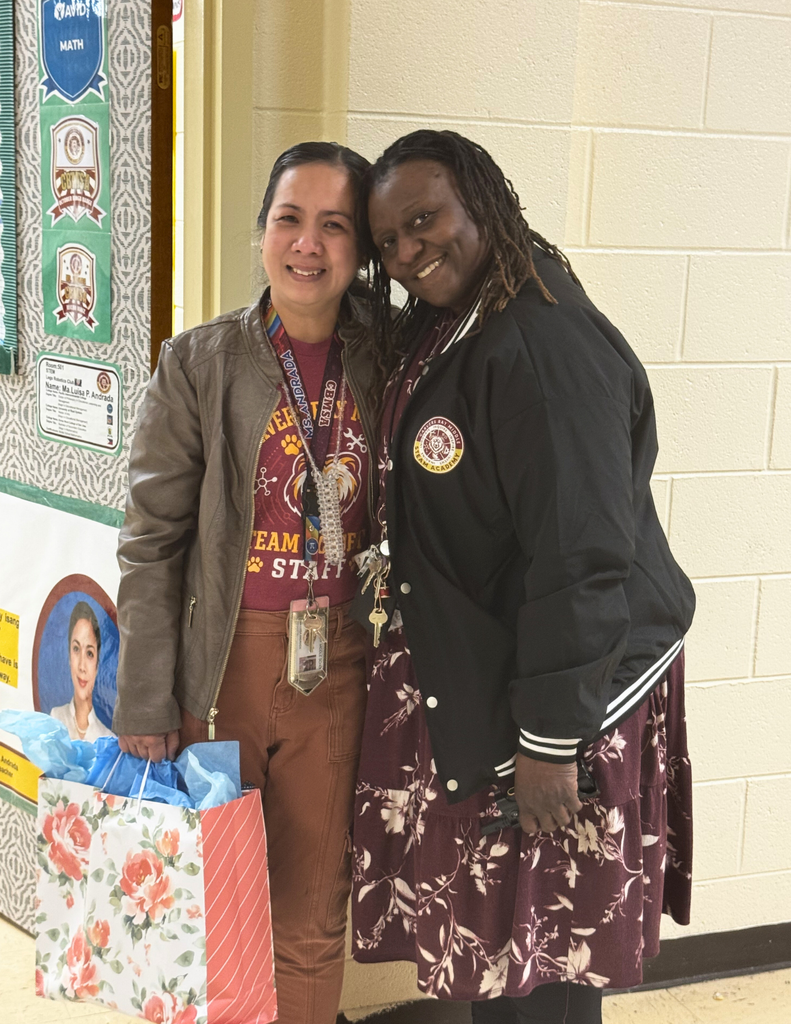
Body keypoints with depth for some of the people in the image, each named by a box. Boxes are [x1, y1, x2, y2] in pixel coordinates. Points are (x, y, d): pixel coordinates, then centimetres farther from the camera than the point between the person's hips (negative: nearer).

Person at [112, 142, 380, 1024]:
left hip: (338, 669, 2)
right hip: (223, 661, -2)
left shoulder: (381, 362, 2)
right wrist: (144, 702, -6)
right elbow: (152, 537, -4)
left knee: (312, 909, 12)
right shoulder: (198, 362, -5)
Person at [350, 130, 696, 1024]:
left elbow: (580, 556, -25)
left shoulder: (544, 346, -23)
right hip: (468, 680, 9)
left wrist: (550, 742, -22)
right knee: (486, 946, 20)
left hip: (560, 693, -9)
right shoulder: (441, 335, 9)